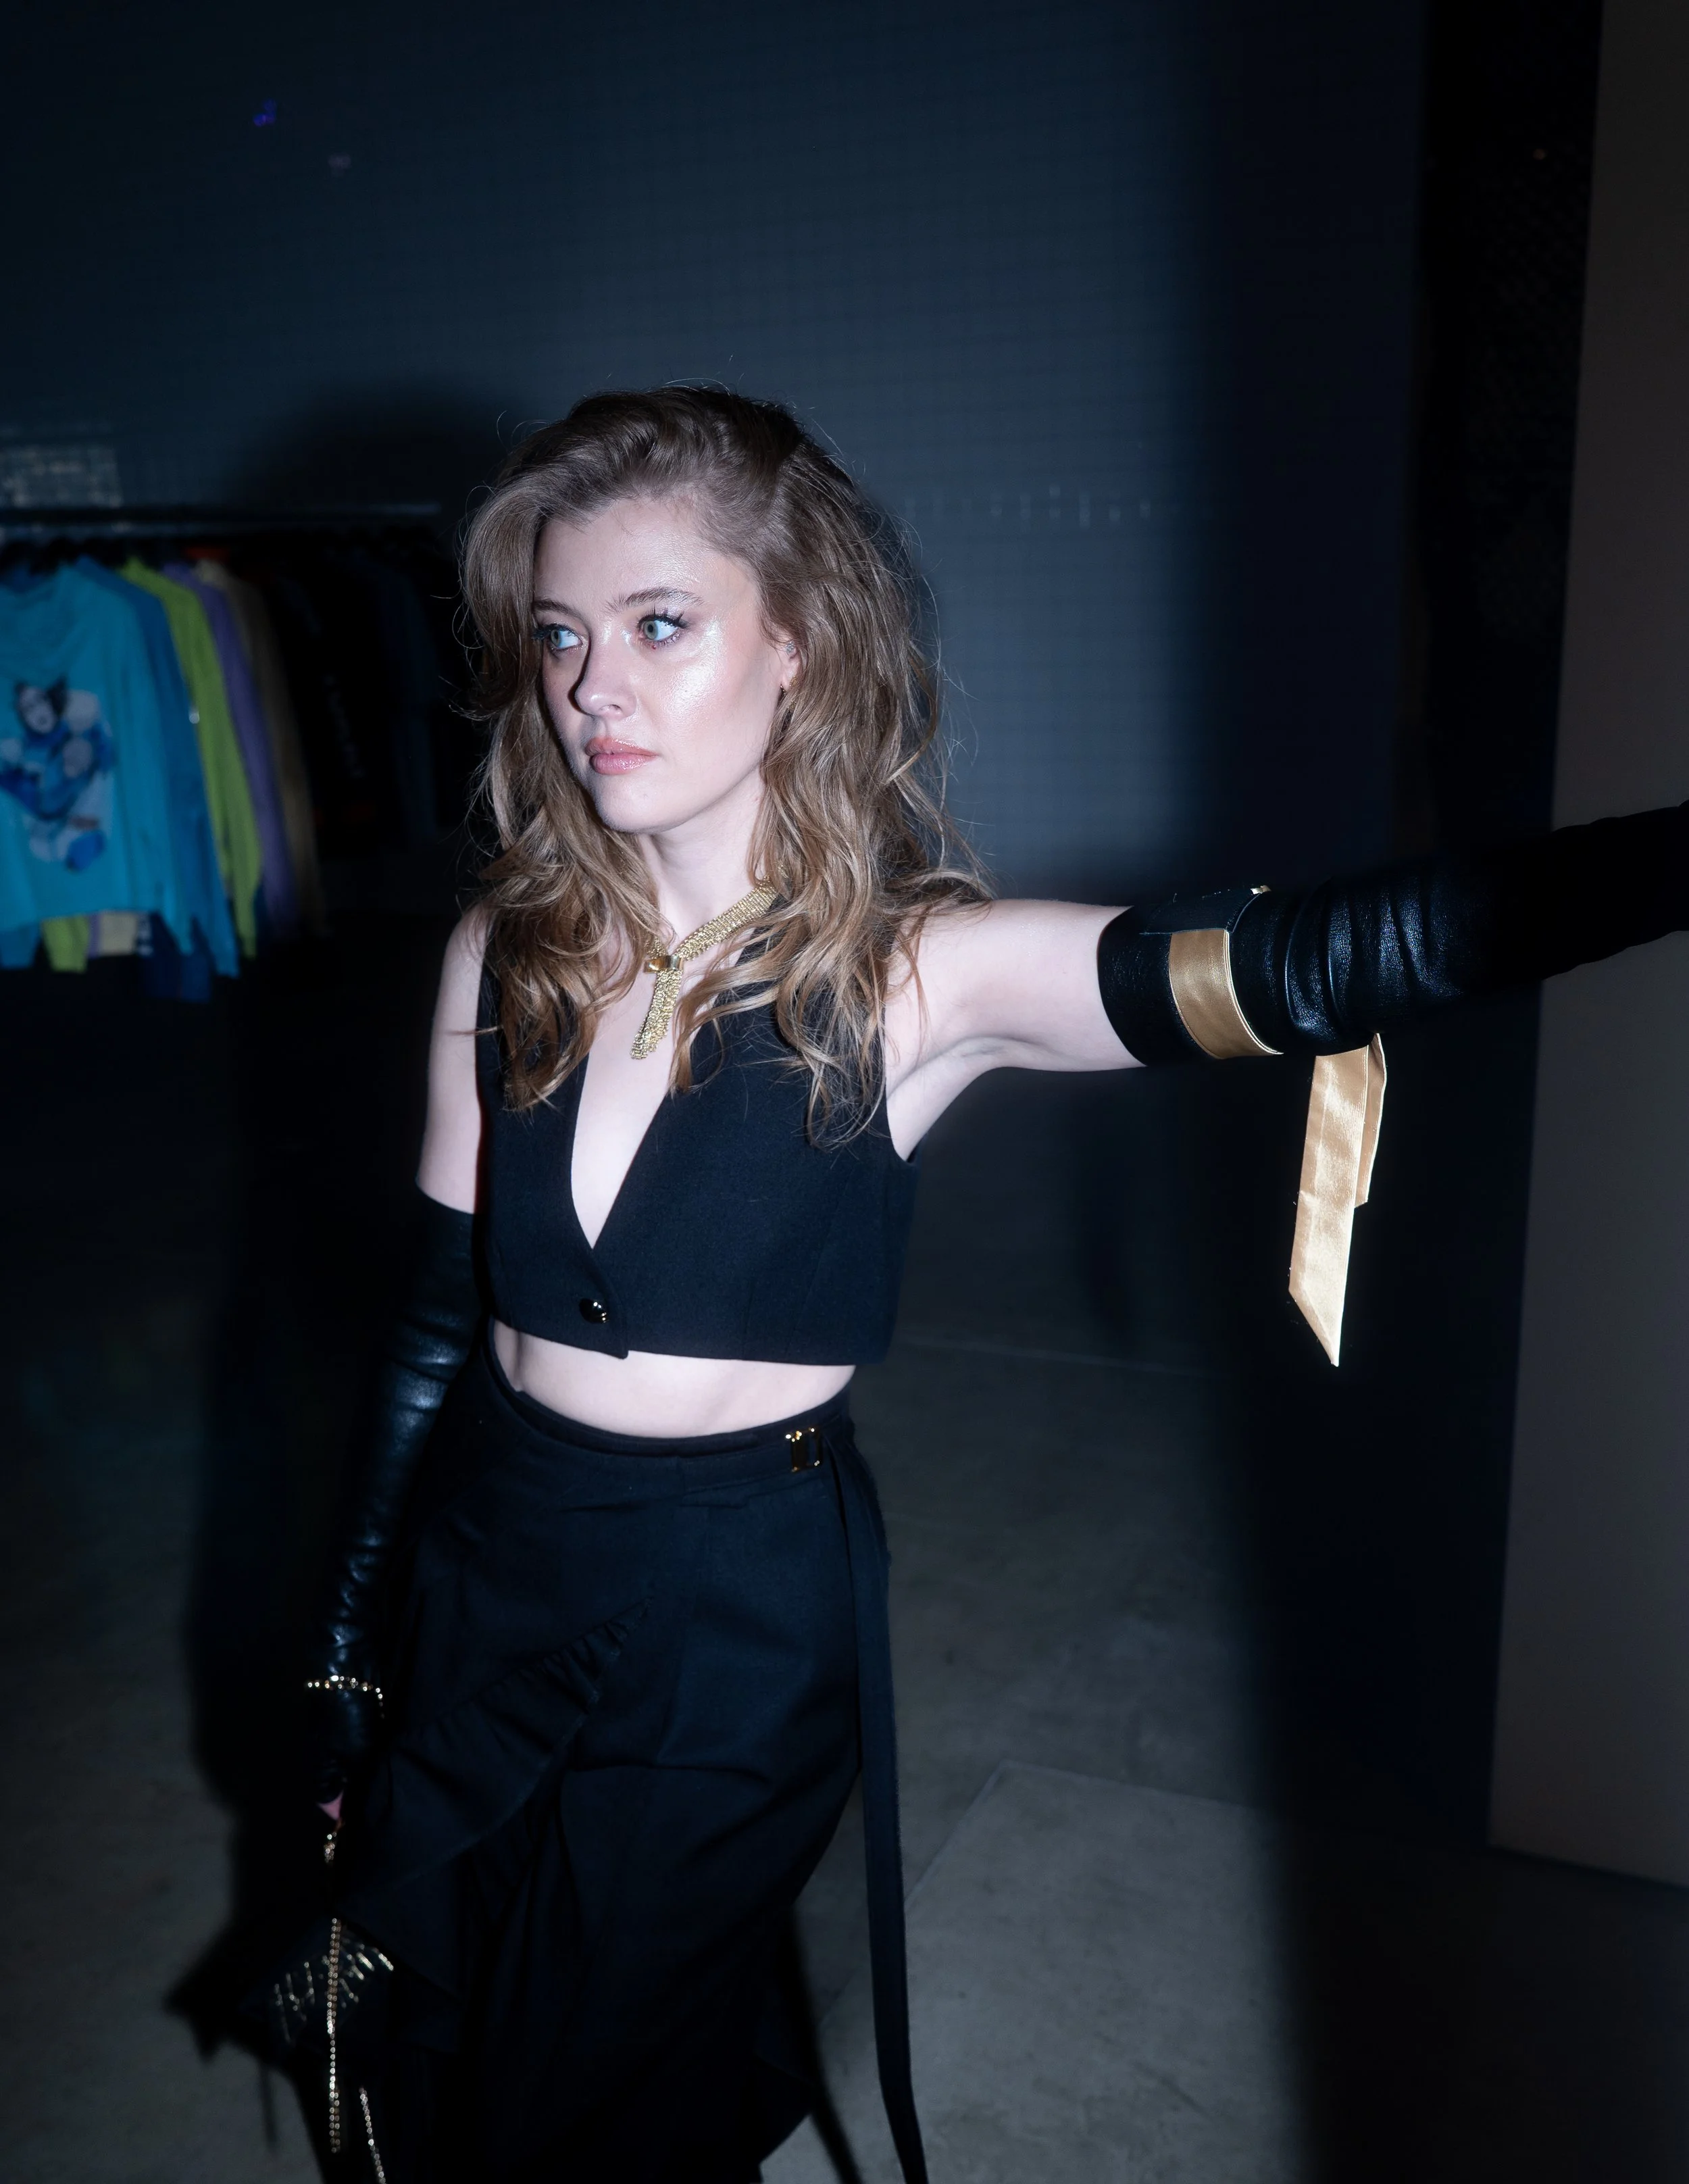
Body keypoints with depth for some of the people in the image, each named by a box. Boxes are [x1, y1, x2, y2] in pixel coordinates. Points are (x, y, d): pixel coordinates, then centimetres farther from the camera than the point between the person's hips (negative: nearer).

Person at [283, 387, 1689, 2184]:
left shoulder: (913, 975, -17)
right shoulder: (504, 955, -5)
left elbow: (1321, 965, -30)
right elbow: (436, 1321, 2)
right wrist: (346, 1649, 9)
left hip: (735, 1632, -4)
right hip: (478, 1582, 4)